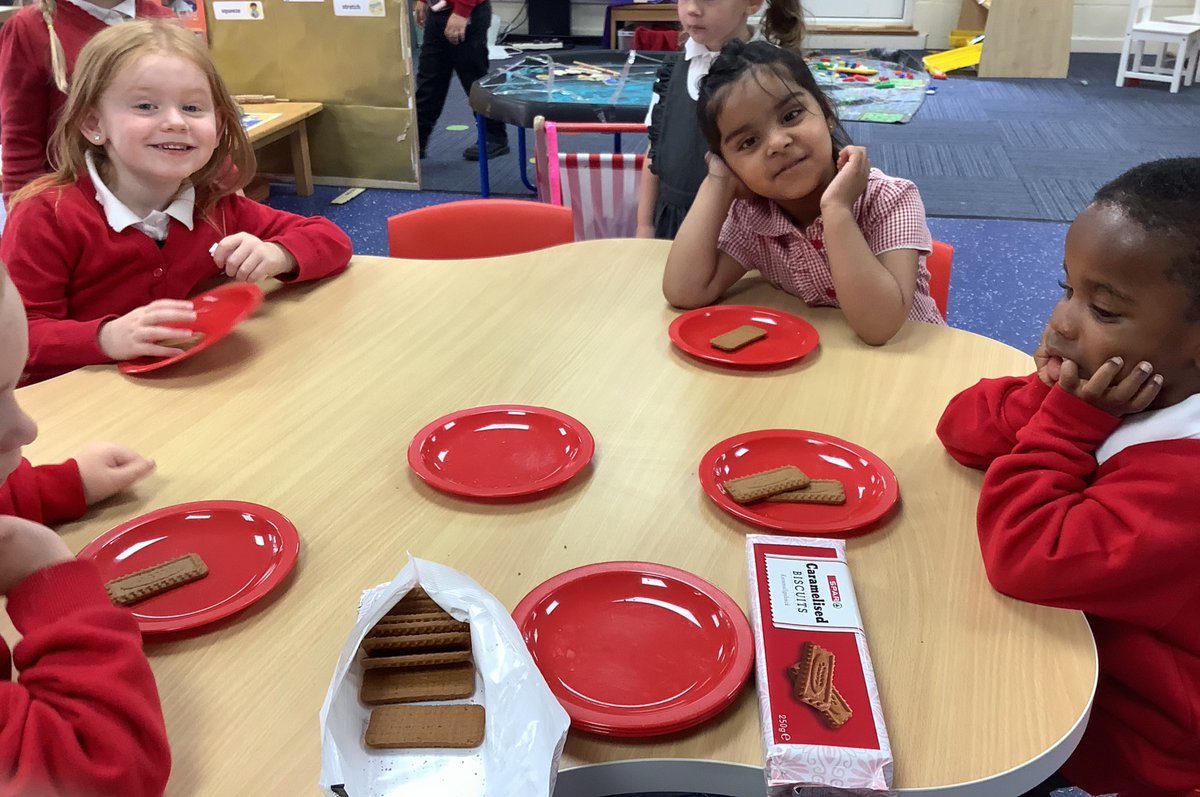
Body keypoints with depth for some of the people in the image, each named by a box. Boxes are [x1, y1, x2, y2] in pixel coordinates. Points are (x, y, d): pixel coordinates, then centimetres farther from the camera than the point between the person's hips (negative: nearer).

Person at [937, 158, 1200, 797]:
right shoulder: (1120, 395, -6)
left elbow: (1028, 560, -38)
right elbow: (963, 427, -3)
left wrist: (1067, 419, -31)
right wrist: (1050, 399, -22)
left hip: (1125, 729, -7)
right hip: (1068, 629, 7)